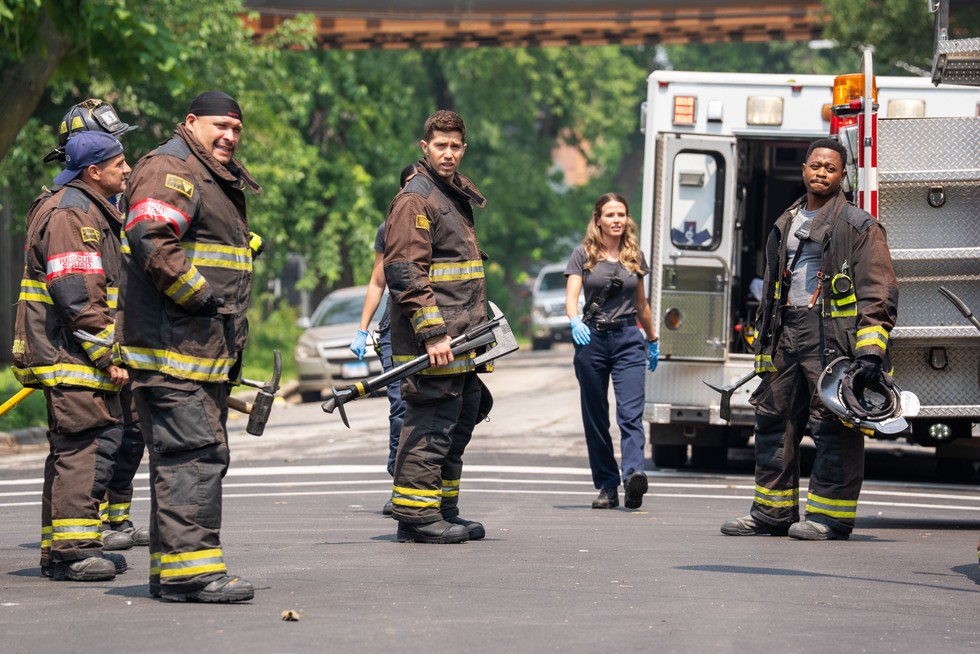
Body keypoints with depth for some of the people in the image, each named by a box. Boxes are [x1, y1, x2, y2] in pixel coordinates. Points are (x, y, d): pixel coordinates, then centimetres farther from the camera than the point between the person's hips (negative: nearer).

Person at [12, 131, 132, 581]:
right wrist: (108, 358, -21)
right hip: (74, 357, -11)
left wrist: (108, 353, 25)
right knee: (88, 446, -13)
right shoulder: (71, 214, -14)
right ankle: (73, 550, -15)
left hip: (80, 356, 11)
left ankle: (58, 551, 18)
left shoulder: (89, 210, 21)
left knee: (72, 449, 13)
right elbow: (78, 297, -22)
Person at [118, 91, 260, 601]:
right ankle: (188, 568, -16)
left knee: (204, 453, 13)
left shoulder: (222, 182, 24)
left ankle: (170, 568, 18)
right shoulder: (170, 171, -9)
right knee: (191, 453, -14)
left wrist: (234, 338, 25)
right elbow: (150, 239, -25)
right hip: (172, 347, -11)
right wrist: (201, 296, -21)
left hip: (207, 349, 11)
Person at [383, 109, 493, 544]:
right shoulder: (415, 199, -10)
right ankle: (416, 516, -7)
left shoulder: (457, 196, 21)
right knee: (431, 424, -10)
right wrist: (433, 333, -23)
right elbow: (406, 273, -18)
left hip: (460, 339, 10)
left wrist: (480, 323, 25)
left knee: (459, 423, 13)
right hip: (432, 340, -10)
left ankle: (444, 511, 21)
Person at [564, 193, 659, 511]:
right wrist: (575, 322, -29)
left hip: (628, 340, 0)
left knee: (631, 412, -16)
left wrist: (653, 340, 28)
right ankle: (607, 486, 10)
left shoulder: (634, 256, 11)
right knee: (596, 418, 4)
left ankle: (634, 474, -32)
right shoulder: (583, 254, 3)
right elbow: (571, 296, -9)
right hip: (593, 339, 0)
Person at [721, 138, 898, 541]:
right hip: (786, 334, 7)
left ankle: (831, 517, -2)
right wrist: (763, 349, 18)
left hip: (833, 337, -7)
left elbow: (879, 292, -7)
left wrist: (871, 351, -17)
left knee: (834, 428, -6)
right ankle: (773, 512, 16)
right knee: (774, 421, 8)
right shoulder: (785, 226, 20)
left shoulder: (858, 227, 0)